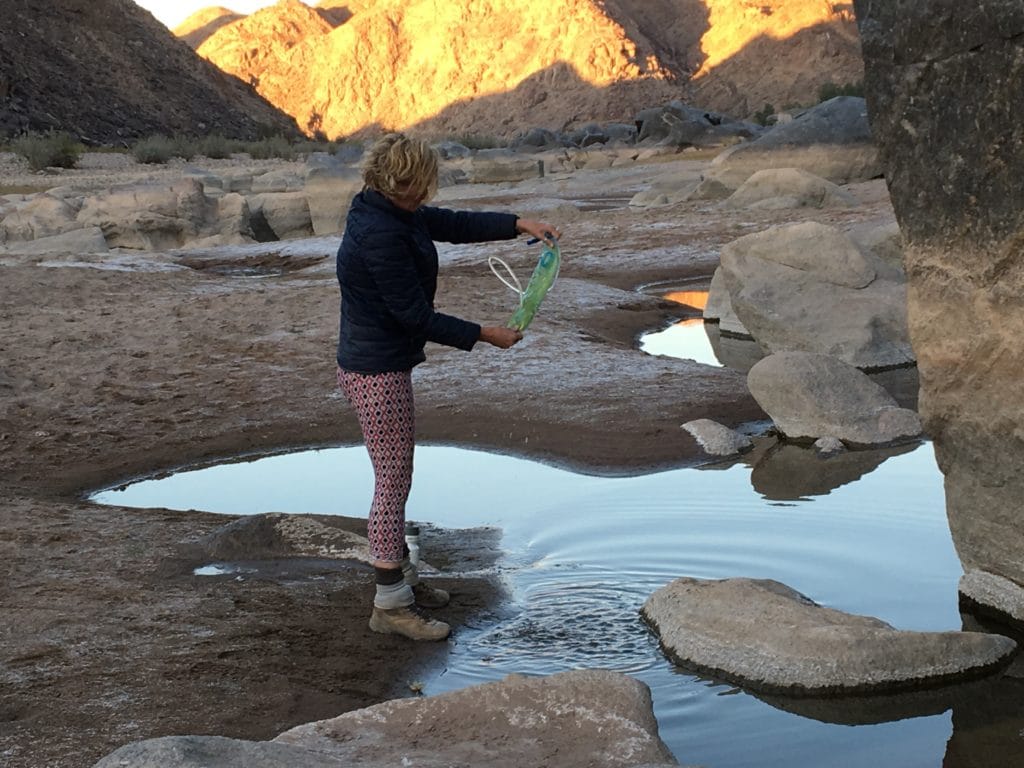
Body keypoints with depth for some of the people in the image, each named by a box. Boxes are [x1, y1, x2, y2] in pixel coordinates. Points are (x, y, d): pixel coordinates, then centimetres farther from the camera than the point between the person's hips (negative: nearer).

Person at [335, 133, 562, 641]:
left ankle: (402, 577, 34)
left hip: (380, 365, 10)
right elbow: (415, 315, -21)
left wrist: (521, 224, 7)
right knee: (393, 484, -2)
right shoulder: (379, 234, -25)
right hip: (378, 373, -10)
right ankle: (390, 606, 7)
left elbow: (453, 224, 16)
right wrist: (484, 335, -13)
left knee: (395, 478, 20)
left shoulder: (393, 212, 5)